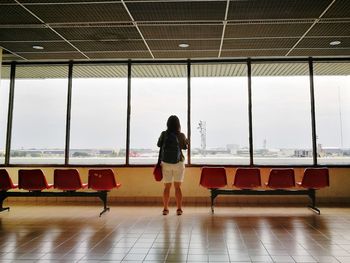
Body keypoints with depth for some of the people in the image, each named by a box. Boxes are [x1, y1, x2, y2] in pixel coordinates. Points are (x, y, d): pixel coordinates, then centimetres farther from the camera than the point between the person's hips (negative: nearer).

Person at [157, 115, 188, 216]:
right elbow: (185, 147, 6)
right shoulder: (181, 135, -9)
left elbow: (159, 145, 10)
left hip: (166, 163, 1)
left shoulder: (164, 134, -5)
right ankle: (179, 209, 5)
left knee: (167, 187, 9)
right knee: (177, 187, 6)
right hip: (178, 163, -1)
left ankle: (165, 209, 11)